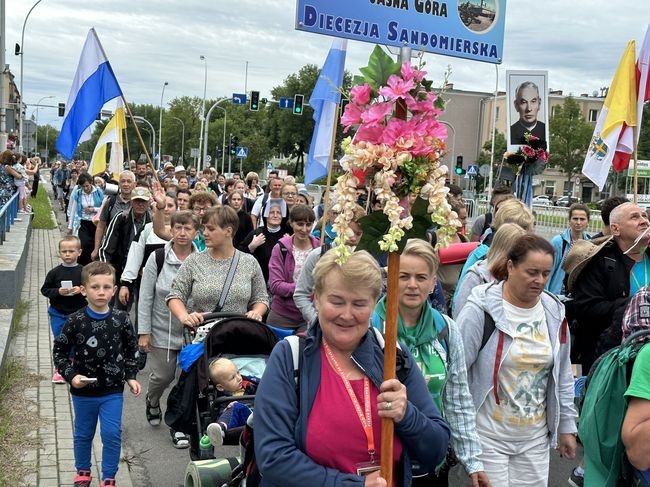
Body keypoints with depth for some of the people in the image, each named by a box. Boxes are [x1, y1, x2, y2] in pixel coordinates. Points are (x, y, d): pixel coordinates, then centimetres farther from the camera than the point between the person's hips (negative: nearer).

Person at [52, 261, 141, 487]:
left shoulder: (121, 319, -8)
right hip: (83, 391, 0)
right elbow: (59, 351, -3)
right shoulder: (75, 321, -12)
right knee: (83, 434, 17)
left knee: (112, 434, -1)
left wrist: (131, 377, 2)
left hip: (113, 391, 0)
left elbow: (131, 350, 6)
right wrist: (71, 375, -13)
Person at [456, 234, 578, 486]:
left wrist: (566, 426, 14)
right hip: (488, 436, -5)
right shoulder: (480, 309, -15)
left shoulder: (554, 312, 3)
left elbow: (563, 375, 12)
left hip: (535, 437, 5)